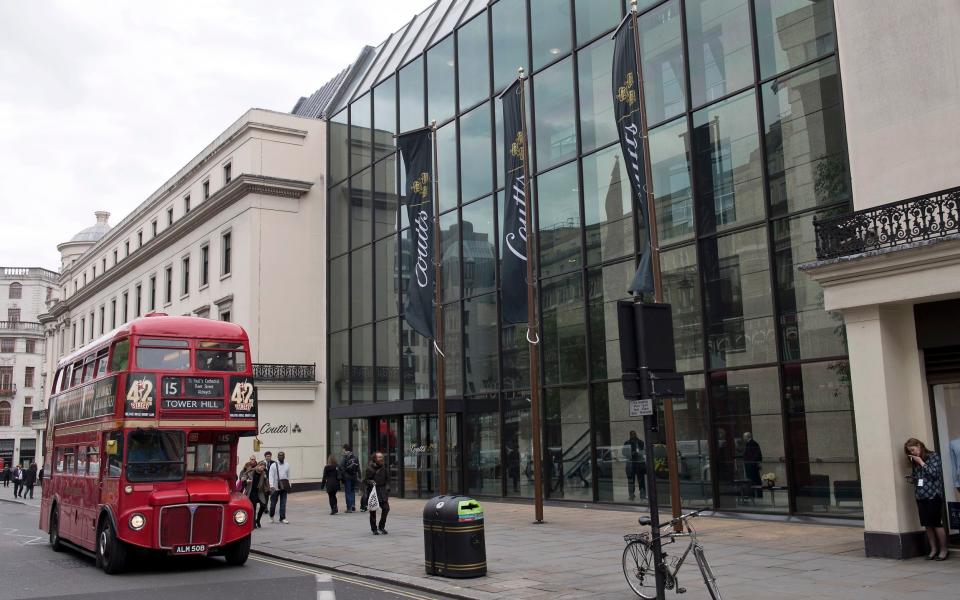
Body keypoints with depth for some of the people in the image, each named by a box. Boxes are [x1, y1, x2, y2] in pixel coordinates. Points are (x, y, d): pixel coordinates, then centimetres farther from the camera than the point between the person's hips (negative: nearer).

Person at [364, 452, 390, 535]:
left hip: (382, 490, 4)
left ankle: (381, 527, 13)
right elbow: (366, 479, -3)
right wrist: (371, 482, -21)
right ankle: (374, 529, 15)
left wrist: (387, 487, 4)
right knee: (373, 511, 2)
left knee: (386, 508, -5)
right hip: (372, 490, -4)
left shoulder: (384, 467, 6)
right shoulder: (370, 468, -8)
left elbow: (387, 479, 15)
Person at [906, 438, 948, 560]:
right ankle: (933, 549, 15)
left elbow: (934, 473, -13)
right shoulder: (915, 461, 15)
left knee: (937, 524, -3)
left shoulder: (933, 456, -2)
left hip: (933, 495, -6)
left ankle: (943, 550, 8)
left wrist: (921, 462, -9)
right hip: (920, 496, 6)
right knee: (927, 525, 6)